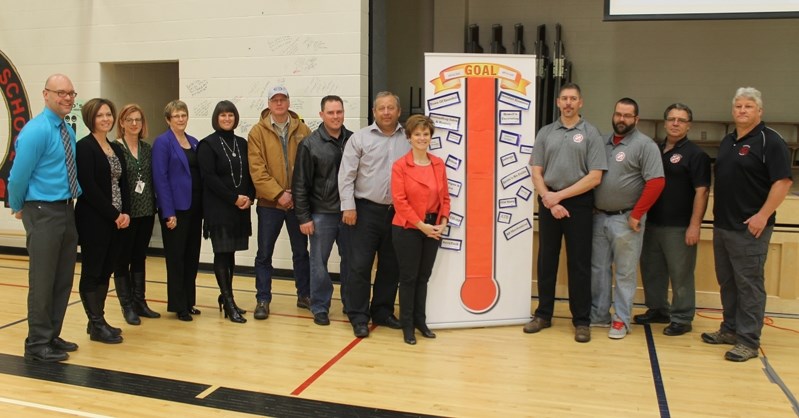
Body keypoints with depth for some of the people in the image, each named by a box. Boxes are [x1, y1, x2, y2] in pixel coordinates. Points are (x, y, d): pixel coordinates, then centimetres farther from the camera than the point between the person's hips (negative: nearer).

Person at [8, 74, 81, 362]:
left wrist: (73, 198, 15)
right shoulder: (36, 131, -15)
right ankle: (37, 345, 10)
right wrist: (18, 208, 1)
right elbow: (18, 176, -12)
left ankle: (52, 336, 27)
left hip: (66, 210, 8)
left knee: (63, 279, 14)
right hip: (43, 212, -8)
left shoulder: (69, 132, 10)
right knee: (42, 280, -1)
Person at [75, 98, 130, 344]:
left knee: (106, 272, 11)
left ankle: (97, 321, 21)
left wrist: (125, 213, -3)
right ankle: (97, 326, 7)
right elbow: (89, 187, -15)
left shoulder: (116, 148, 14)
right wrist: (114, 214, -14)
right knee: (92, 272, 1)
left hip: (116, 220, 7)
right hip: (93, 221, -7)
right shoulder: (84, 147, -8)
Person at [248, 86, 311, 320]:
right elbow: (257, 170, -9)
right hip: (269, 203, -2)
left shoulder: (302, 130, 3)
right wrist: (278, 194, -16)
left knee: (301, 251, 13)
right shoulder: (258, 132, -2)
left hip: (297, 202, 2)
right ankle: (263, 300, 15)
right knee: (264, 254, 5)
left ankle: (304, 295, 26)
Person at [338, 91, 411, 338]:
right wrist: (348, 206, -10)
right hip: (367, 210, -3)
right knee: (360, 265, -1)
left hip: (398, 212, 3)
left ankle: (382, 312, 25)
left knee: (391, 266, 11)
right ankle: (358, 316, 9)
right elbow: (346, 175, -3)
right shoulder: (360, 138, 0)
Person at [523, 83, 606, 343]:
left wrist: (559, 195, -11)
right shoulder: (546, 132, 8)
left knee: (579, 264, 2)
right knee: (546, 260, 9)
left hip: (579, 204, -3)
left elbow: (595, 177, -7)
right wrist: (549, 200, -8)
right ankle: (543, 314, 21)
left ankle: (581, 321, 12)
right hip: (548, 203, 3)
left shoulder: (591, 133, -1)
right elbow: (536, 173, 5)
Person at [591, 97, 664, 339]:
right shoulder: (603, 142, 11)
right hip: (599, 217, 6)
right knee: (598, 269, 12)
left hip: (625, 219, -5)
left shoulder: (645, 145, -6)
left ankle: (621, 320, 13)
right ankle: (599, 315, 23)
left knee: (625, 273, 3)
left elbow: (656, 182, -13)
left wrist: (636, 215, -15)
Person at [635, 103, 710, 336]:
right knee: (652, 270, 14)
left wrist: (694, 225, -17)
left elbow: (701, 191, -11)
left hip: (679, 227, -6)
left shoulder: (695, 154, -6)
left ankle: (682, 319, 12)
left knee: (681, 274, 1)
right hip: (652, 223, 7)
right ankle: (657, 310, 29)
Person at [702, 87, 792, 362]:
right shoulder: (727, 141, 15)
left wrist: (763, 215, -20)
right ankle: (730, 329, 27)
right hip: (722, 225, 8)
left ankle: (749, 341, 4)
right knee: (727, 282, 15)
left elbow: (783, 181, -16)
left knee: (749, 284, -2)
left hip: (749, 227, -8)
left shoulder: (769, 141, -9)